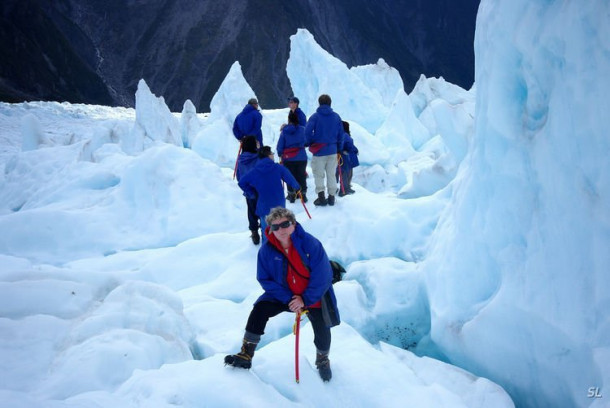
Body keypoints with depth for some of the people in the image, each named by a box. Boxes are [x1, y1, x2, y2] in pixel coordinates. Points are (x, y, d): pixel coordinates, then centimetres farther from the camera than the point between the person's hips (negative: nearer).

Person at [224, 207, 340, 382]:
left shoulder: (311, 244, -22)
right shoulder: (267, 250, -14)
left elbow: (322, 276, -20)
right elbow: (265, 279, -9)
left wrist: (305, 299, -20)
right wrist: (288, 299, -18)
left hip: (313, 296, -2)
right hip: (284, 294, 2)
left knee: (322, 333, 0)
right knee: (259, 310, -20)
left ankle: (323, 360, 36)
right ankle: (246, 355, -11)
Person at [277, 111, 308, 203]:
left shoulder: (284, 131, -6)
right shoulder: (302, 129, -6)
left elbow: (280, 145, -1)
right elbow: (306, 141, 7)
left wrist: (280, 154, 14)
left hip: (288, 158, 0)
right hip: (301, 158, 0)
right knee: (301, 176, 9)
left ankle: (291, 195, 13)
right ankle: (303, 194, 10)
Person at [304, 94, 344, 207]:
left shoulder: (315, 116, -6)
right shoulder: (336, 117, 5)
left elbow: (308, 132, -15)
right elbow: (341, 134, 6)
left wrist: (309, 143, 2)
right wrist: (339, 149, 14)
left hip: (319, 151, -3)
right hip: (332, 151, 3)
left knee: (319, 175, 5)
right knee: (331, 175, 11)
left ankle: (321, 197, -3)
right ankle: (331, 197, 13)